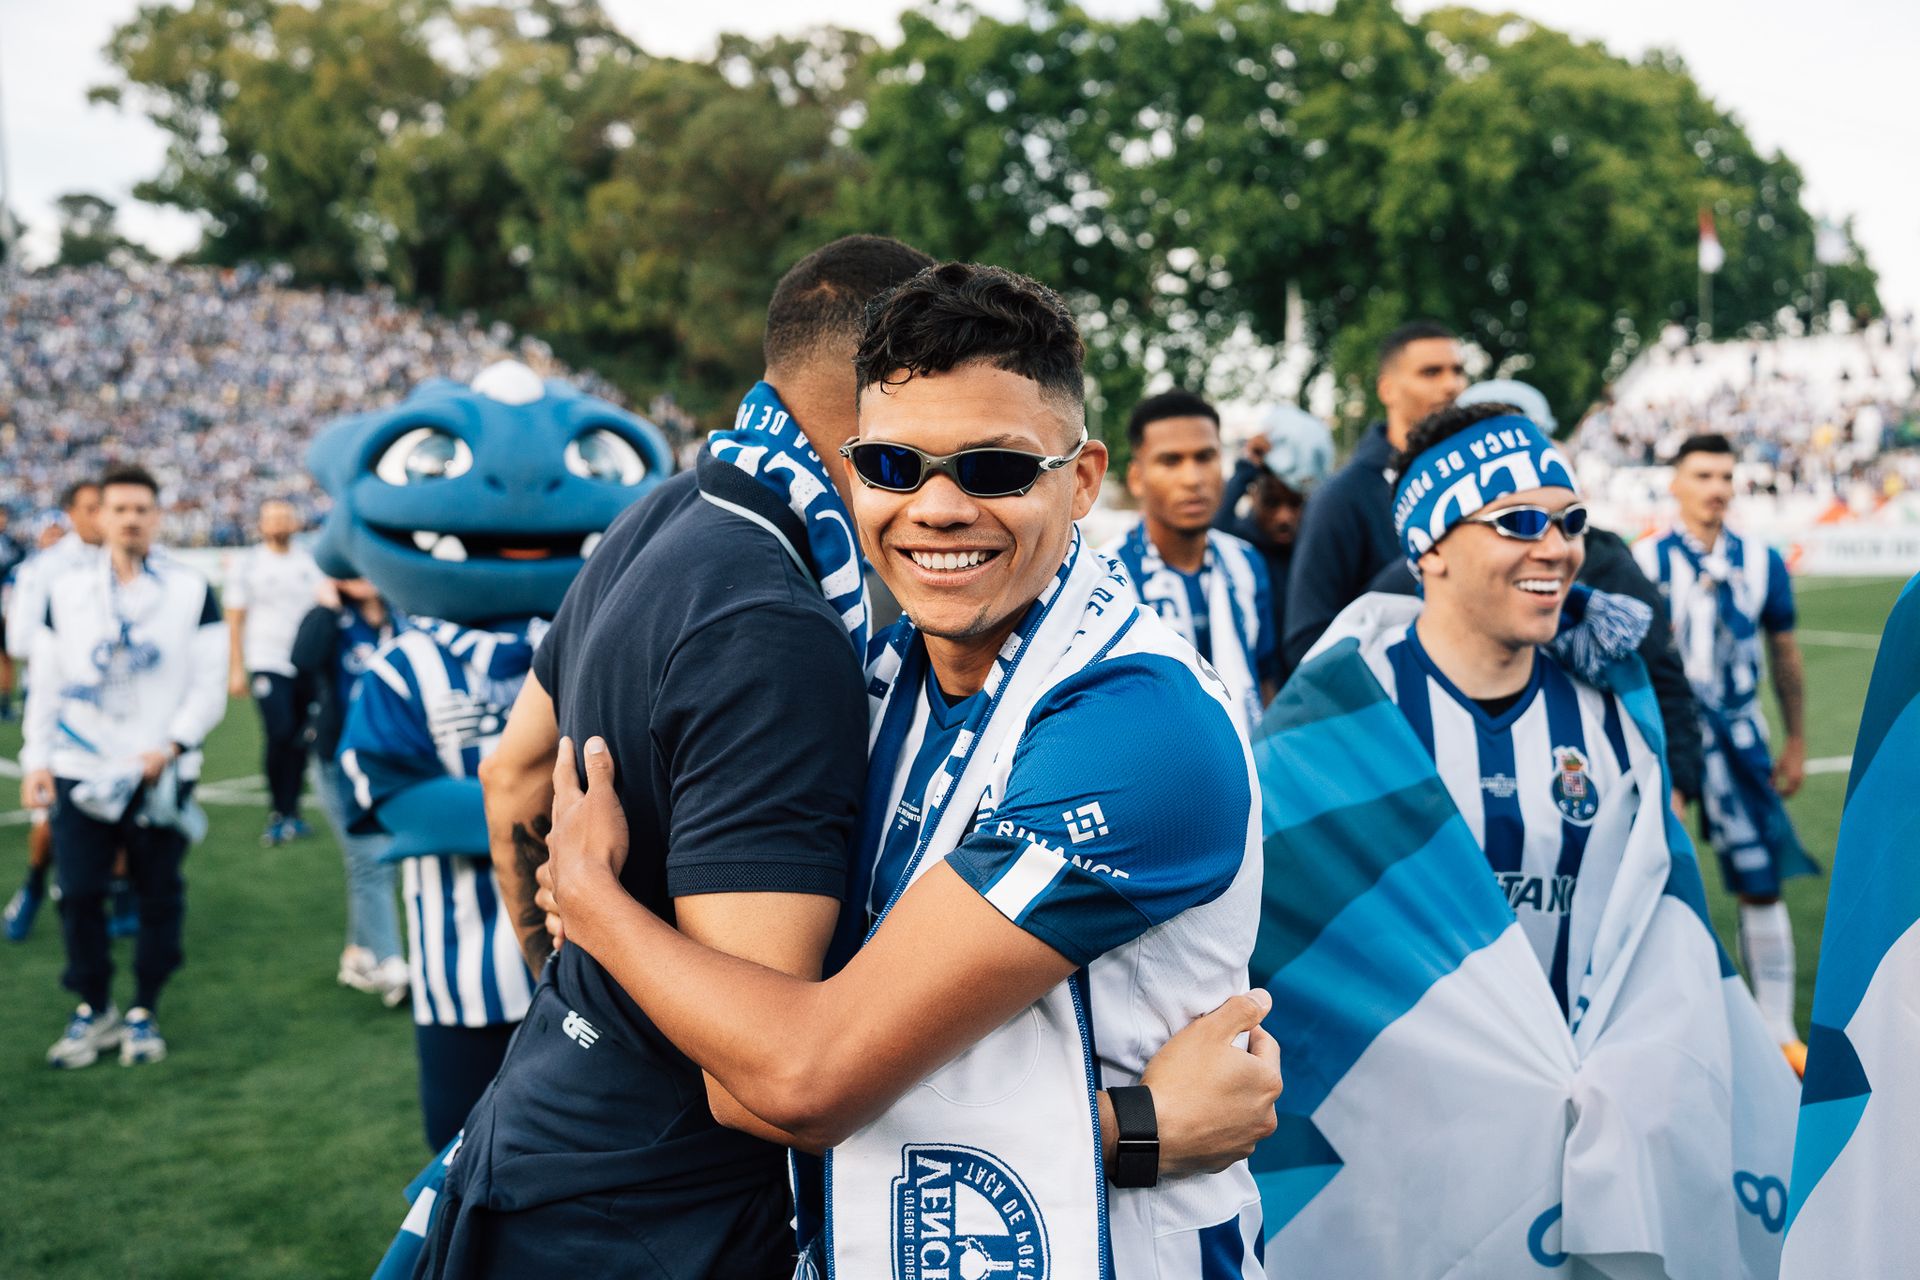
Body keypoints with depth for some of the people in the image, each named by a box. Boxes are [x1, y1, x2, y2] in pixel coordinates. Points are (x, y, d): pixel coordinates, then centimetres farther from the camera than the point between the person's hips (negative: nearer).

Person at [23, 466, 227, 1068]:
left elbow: (208, 685, -1)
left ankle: (144, 1012, 19)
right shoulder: (65, 591, 6)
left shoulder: (191, 591, 0)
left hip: (161, 775, -1)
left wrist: (171, 746, -13)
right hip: (81, 771, 1)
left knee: (158, 897, 4)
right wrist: (37, 759, 2)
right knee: (78, 894, 1)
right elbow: (46, 684, 10)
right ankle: (93, 1009, 18)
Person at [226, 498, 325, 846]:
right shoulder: (247, 562, 0)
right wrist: (236, 668, -4)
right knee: (279, 735, -14)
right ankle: (277, 812, 2)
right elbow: (235, 619, 1)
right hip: (268, 662, -3)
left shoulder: (310, 561, 9)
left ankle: (290, 812, 17)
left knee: (300, 741, 5)